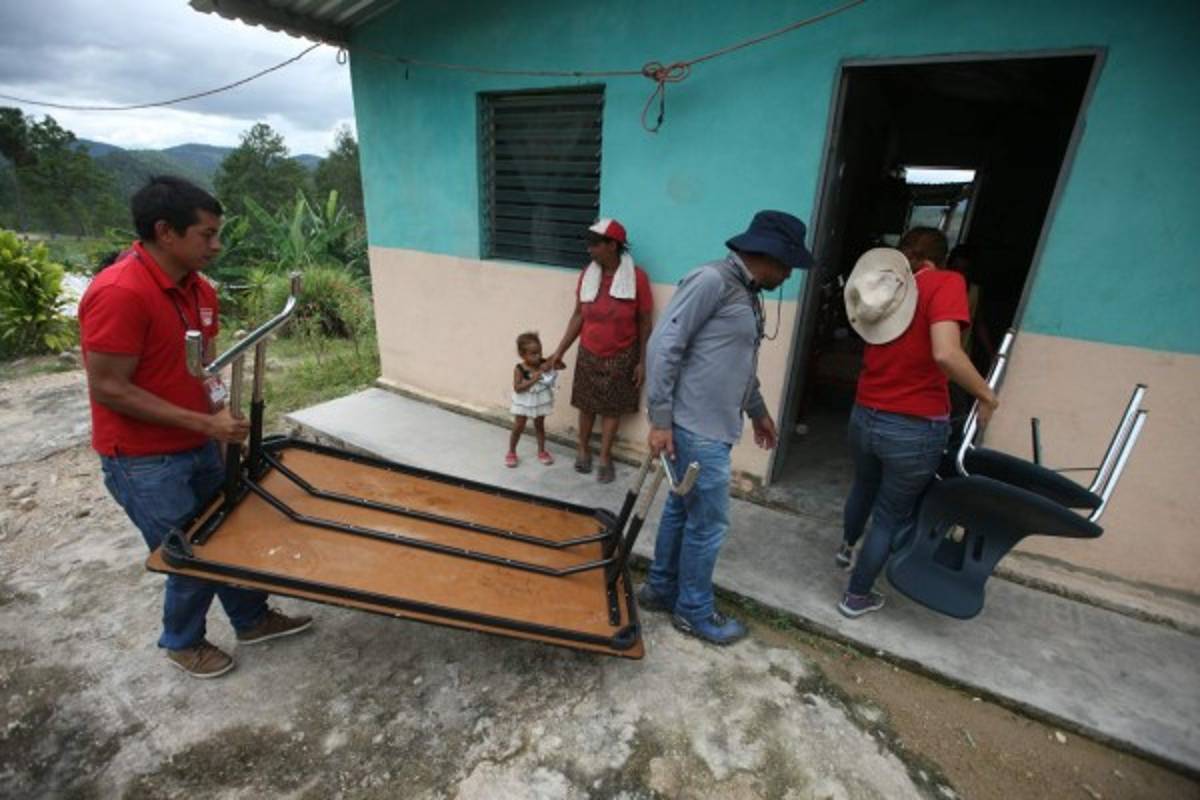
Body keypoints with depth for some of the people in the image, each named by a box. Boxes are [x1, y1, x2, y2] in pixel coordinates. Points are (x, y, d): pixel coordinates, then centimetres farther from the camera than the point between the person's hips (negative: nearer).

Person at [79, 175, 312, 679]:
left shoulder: (198, 288, 1)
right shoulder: (119, 293, -24)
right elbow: (108, 389, -23)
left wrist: (217, 395, -4)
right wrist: (204, 423, -23)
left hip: (197, 446, 7)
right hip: (142, 461, -7)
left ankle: (252, 620, 38)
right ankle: (181, 643, 35)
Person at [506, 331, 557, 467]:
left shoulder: (544, 363, -11)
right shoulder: (519, 369, -20)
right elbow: (517, 388, -24)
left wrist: (550, 365, -25)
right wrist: (532, 380, -32)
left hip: (540, 402, 3)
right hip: (524, 403, -2)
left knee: (539, 426, 17)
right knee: (518, 428, 6)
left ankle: (541, 451, 32)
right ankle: (511, 453, 24)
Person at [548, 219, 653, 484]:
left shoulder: (637, 277, -15)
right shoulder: (588, 274, -5)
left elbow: (644, 323, -9)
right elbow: (578, 316, 3)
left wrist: (642, 361, -9)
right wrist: (560, 350, 2)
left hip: (621, 356, -3)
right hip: (589, 354, 3)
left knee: (612, 407, 9)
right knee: (587, 405, 14)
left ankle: (604, 458, 24)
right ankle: (583, 449, 34)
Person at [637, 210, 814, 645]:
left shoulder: (748, 294, 14)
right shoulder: (712, 280, -15)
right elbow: (663, 346, -18)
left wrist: (758, 410, 31)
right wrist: (660, 419, -19)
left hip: (715, 427, 9)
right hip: (697, 429, -9)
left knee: (681, 510, 19)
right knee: (708, 522, 3)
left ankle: (660, 588, 35)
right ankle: (694, 611, 23)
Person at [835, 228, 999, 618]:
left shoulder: (885, 289, 5)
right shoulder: (946, 283, -13)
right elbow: (946, 353, -26)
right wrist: (986, 395, -13)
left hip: (865, 417, 5)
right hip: (915, 428, -5)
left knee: (864, 487, 32)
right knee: (892, 515, 14)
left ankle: (847, 547, 58)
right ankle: (857, 596, 30)